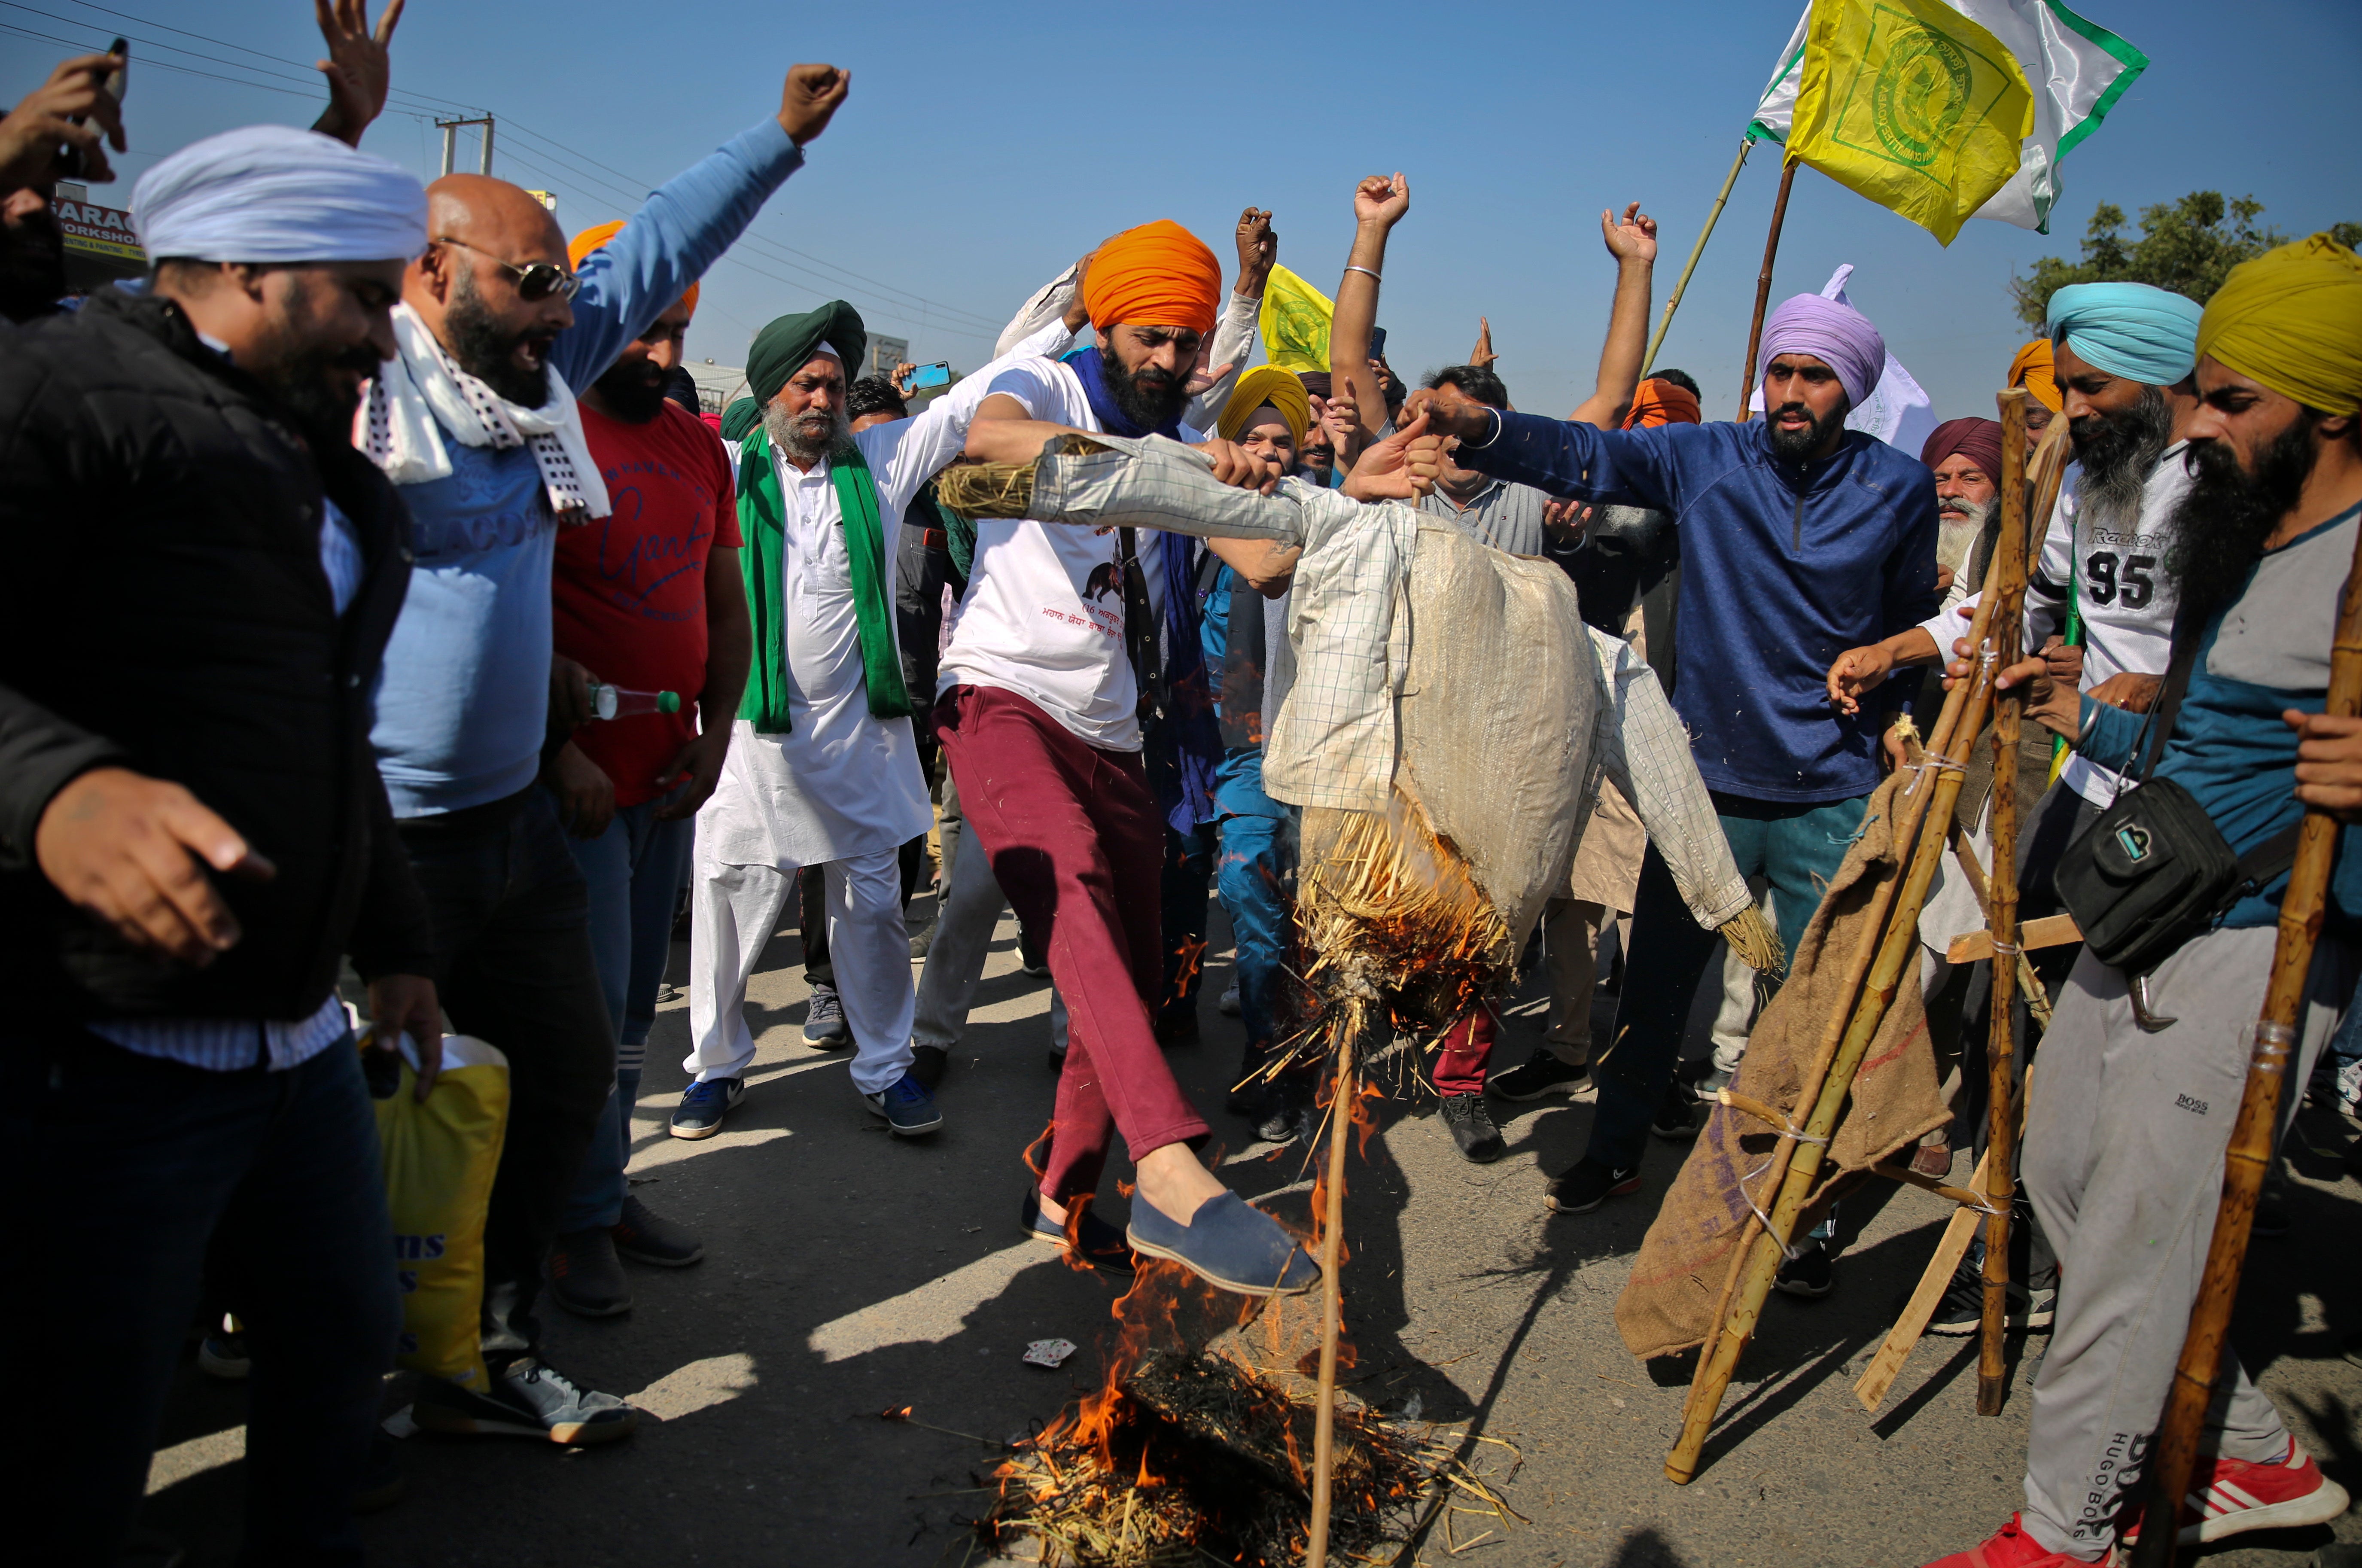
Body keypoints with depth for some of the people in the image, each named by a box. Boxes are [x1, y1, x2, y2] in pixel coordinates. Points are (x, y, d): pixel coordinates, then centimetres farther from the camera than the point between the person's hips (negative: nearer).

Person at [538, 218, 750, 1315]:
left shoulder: (700, 448, 14)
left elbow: (726, 605, 17)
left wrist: (715, 732, 6)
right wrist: (561, 751, -14)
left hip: (674, 766, 7)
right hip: (579, 769, -6)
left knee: (636, 997, 14)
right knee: (590, 998, -2)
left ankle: (607, 1189, 27)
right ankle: (579, 1221, 14)